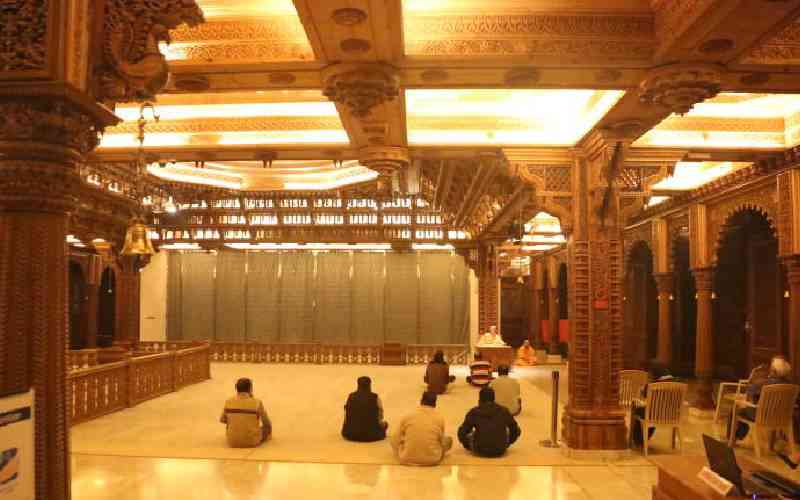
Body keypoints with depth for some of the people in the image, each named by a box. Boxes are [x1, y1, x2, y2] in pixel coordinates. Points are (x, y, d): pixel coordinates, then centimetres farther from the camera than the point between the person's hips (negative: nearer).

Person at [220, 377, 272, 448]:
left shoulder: (228, 402, -6)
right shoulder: (257, 402, -11)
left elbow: (222, 420, 11)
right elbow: (267, 423, 1)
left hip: (232, 443, 3)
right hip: (252, 442, -2)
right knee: (268, 426, 22)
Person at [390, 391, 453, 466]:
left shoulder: (407, 417, -3)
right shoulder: (439, 418, -3)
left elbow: (396, 439, 3)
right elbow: (441, 440, 11)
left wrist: (401, 456, 20)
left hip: (407, 459, 1)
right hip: (432, 460, 0)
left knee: (393, 439, 24)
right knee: (449, 439, 21)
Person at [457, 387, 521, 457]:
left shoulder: (474, 412, -3)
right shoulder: (503, 411, 1)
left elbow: (462, 432, 2)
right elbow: (516, 430, 11)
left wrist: (467, 446, 22)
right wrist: (508, 443, 30)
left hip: (480, 451, -1)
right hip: (500, 451, 1)